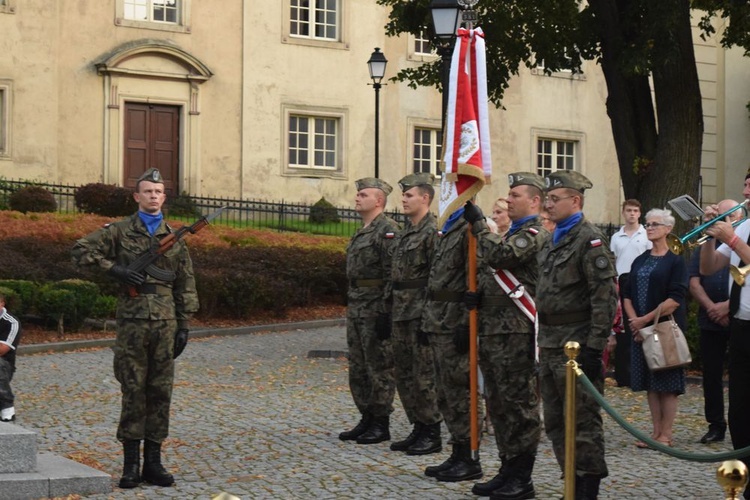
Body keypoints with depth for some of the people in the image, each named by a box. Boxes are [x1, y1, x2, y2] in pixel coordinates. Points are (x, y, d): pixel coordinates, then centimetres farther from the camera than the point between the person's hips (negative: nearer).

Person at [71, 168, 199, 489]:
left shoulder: (174, 238, 12)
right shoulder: (119, 232, 4)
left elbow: (185, 286, 12)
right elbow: (81, 249, -1)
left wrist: (184, 326, 7)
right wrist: (114, 270, -11)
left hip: (165, 323, 3)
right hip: (132, 321, -3)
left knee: (160, 392, 4)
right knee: (133, 391, 0)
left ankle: (154, 461, 11)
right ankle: (131, 463, 5)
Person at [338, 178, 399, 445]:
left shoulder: (388, 230, -12)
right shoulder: (361, 233, 18)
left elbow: (393, 275, -18)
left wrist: (385, 312, -22)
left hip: (376, 309, -10)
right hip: (356, 309, 10)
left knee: (380, 369, -3)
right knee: (358, 368, 12)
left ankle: (381, 424, 3)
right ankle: (367, 419, 20)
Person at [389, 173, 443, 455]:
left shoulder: (433, 231, -13)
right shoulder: (405, 233, 16)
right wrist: (394, 311, 17)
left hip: (421, 313, -9)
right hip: (402, 313, 9)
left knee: (424, 375, -4)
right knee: (404, 374, 13)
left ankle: (432, 434, 4)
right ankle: (419, 429, 22)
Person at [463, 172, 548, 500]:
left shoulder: (536, 235, -10)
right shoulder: (512, 234, 21)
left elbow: (500, 255, -26)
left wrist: (478, 224, -15)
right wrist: (476, 296, 9)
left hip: (517, 334, -10)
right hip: (493, 331, 10)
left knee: (520, 404, -4)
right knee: (499, 404, 13)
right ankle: (507, 470, 21)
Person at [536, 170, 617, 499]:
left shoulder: (590, 240, -12)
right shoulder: (553, 241, 16)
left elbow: (605, 298, -18)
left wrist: (595, 347, -21)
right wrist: (543, 340, 18)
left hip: (576, 345, -10)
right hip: (550, 344, 10)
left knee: (583, 421, -4)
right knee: (556, 423, 13)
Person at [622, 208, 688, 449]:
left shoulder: (675, 261, -5)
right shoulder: (639, 261, 14)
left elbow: (675, 299, -13)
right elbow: (628, 295, 11)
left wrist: (646, 319, -15)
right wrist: (634, 320, -6)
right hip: (641, 330, 6)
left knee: (667, 384, -2)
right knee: (650, 384, 7)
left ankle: (666, 434, 2)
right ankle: (656, 431, 13)